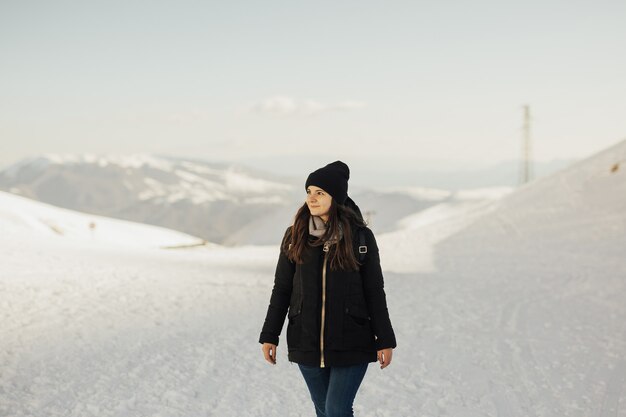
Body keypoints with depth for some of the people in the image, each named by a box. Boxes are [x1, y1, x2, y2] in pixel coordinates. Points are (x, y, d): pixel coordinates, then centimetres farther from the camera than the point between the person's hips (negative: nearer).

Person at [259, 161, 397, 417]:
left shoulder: (360, 236, -3)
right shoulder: (295, 236, 2)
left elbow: (374, 291, 0)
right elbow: (281, 289, 6)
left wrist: (385, 340, -2)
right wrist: (269, 336, 4)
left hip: (350, 345, -3)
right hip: (307, 343, 3)